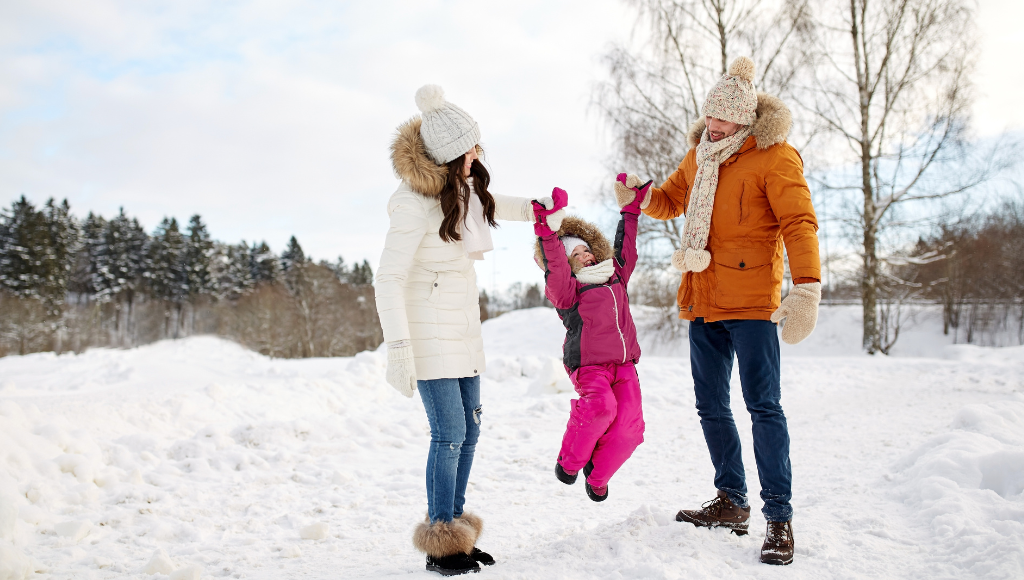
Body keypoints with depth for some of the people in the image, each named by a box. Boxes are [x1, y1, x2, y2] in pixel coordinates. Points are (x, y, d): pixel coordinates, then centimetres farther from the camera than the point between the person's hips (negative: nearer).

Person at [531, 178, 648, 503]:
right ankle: (570, 460, -5)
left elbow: (624, 249, 30)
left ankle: (597, 475, 14)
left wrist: (630, 210, 34)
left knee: (629, 424, -12)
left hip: (623, 362, 6)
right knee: (600, 406, -33)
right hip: (588, 363, -6)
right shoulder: (567, 288, -1)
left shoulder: (614, 277, 19)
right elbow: (555, 271, -19)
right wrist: (548, 235, -31)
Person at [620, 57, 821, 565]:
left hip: (750, 301, -7)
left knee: (763, 404, -7)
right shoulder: (699, 155, 14)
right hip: (703, 303, 7)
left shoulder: (774, 156, -7)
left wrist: (807, 289, -26)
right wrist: (644, 195, 3)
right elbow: (671, 202, 27)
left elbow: (798, 222, -15)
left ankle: (779, 517, -1)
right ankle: (731, 503, 23)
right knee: (711, 405, 11)